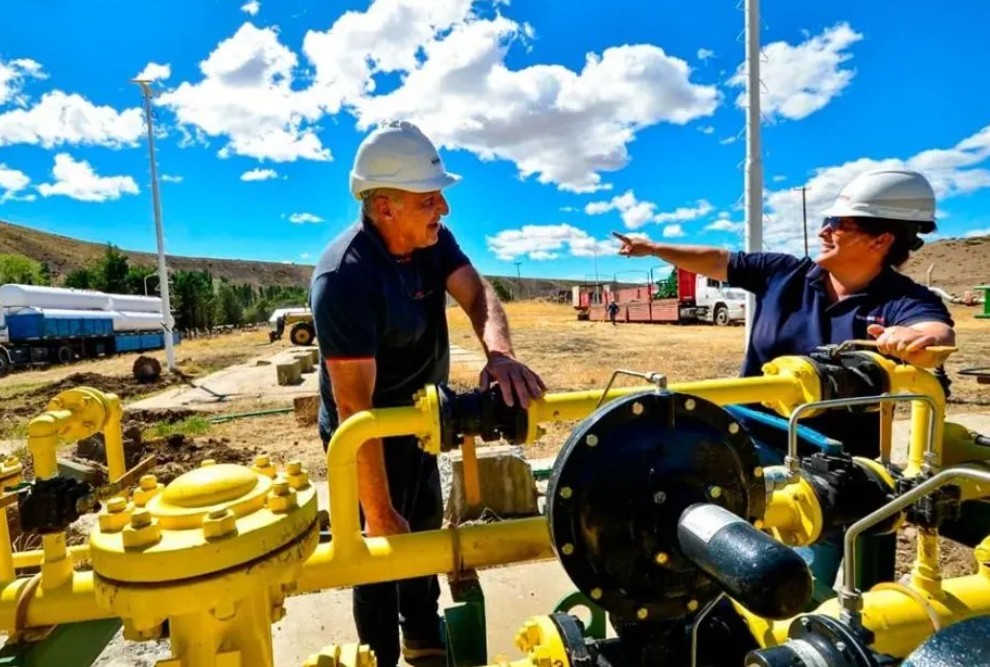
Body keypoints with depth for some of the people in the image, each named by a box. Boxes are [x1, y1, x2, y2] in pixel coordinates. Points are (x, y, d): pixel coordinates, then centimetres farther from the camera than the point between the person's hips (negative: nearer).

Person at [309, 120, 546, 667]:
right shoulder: (345, 278, -32)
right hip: (369, 433, -8)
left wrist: (499, 353, -40)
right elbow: (354, 405, -33)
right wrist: (378, 512, -28)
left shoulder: (431, 238, -8)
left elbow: (476, 293, -18)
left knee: (425, 531, 24)